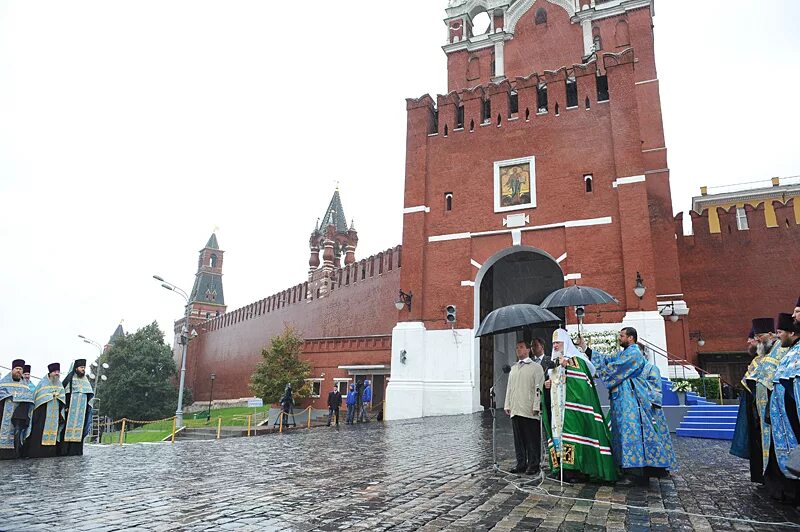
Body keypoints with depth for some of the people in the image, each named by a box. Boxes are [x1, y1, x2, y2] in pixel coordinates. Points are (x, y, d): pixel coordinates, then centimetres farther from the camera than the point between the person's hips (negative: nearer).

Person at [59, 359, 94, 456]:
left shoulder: (85, 380, 16)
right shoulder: (70, 378, 1)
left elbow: (90, 394, 17)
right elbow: (62, 392, -5)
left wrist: (88, 406, 6)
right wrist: (65, 406, -14)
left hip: (82, 410, 4)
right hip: (70, 409, -4)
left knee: (79, 429, 1)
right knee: (68, 428, -7)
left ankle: (76, 450, 2)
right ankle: (64, 451, -4)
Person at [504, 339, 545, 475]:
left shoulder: (536, 367, 1)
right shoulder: (513, 368, 19)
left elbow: (538, 388, -5)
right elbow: (509, 388, 19)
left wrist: (536, 407, -12)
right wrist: (507, 406, 12)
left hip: (530, 411, -5)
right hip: (515, 410, 5)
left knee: (532, 439, 0)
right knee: (518, 439, 9)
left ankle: (533, 465, 9)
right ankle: (521, 464, 17)